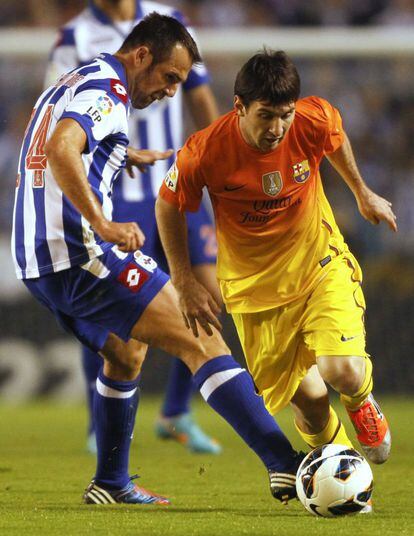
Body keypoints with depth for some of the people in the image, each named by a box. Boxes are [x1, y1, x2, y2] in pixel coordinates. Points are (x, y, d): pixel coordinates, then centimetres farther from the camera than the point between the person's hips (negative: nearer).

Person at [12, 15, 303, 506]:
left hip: (37, 263, 10)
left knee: (124, 354, 31)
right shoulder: (105, 90, -10)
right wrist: (104, 226, -35)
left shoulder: (69, 85, 22)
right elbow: (61, 150, -28)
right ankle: (285, 464, -23)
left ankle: (110, 484, 34)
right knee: (201, 341, -13)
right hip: (81, 255, -10)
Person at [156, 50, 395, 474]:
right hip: (255, 285, 0)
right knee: (306, 398, -1)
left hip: (321, 264, 0)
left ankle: (361, 402, 19)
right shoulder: (205, 152, -25)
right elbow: (168, 206, -5)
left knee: (343, 370, -20)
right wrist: (184, 284, -2)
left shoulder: (314, 121, -21)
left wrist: (362, 193, 20)